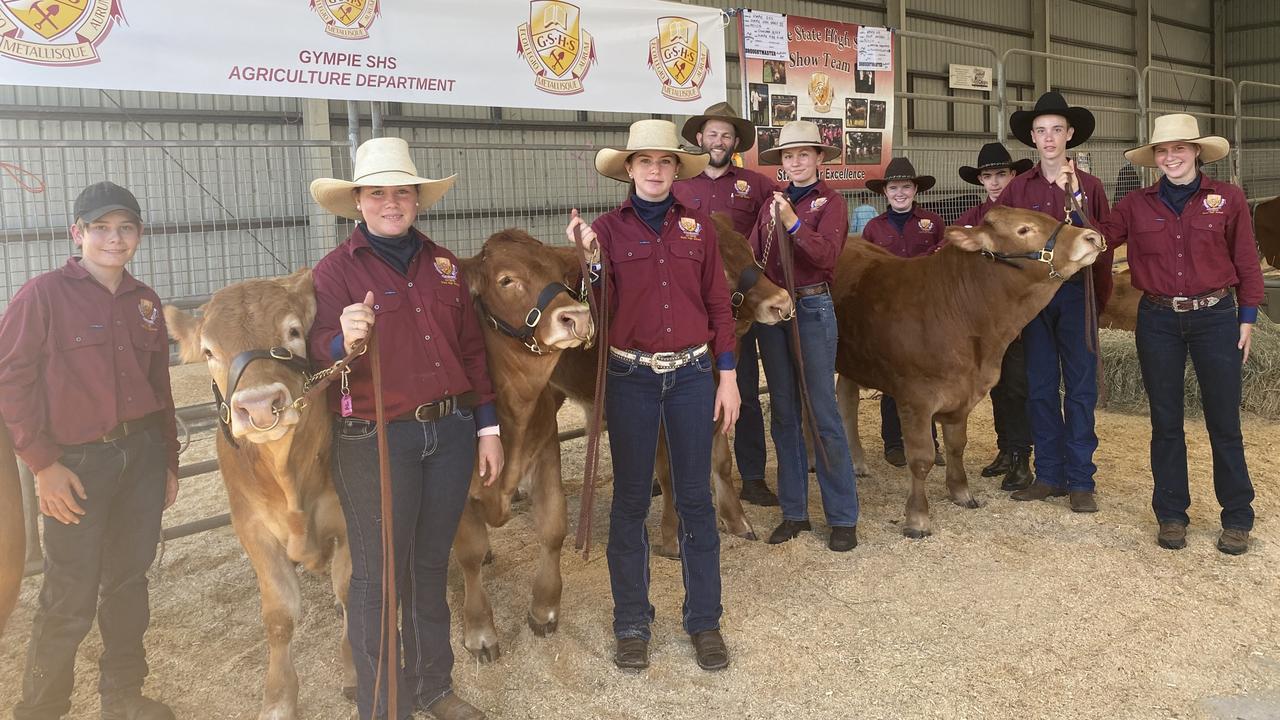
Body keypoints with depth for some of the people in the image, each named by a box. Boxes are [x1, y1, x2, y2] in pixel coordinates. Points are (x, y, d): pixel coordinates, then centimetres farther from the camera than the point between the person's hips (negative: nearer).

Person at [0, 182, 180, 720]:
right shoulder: (43, 295, -6)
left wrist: (169, 462, 15)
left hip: (143, 454, 5)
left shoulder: (145, 301, 10)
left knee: (129, 581, 14)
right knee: (70, 600, -1)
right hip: (76, 463, -5)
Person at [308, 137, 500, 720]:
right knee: (378, 575, 5)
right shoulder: (336, 270, -5)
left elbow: (472, 349, 13)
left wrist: (487, 427, 11)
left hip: (451, 434, 5)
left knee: (431, 565, 18)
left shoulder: (441, 263, 10)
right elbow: (317, 354, -14)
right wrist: (344, 341, -37)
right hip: (375, 442, -5)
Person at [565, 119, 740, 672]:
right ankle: (631, 622, 21)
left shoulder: (697, 226, 4)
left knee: (695, 498, 8)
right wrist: (588, 258, -23)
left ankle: (704, 621, 20)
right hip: (631, 377, -1)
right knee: (630, 500, 8)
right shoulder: (608, 228, 0)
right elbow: (596, 308, -7)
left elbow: (719, 305, 6)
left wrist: (727, 376, 2)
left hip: (692, 374, 1)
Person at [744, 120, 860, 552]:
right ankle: (794, 511, 19)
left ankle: (843, 517, 5)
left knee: (823, 413, -4)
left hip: (812, 309, -5)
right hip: (771, 310, 5)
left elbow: (827, 255, -15)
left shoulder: (831, 202, 0)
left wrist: (793, 223, -24)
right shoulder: (772, 205, 13)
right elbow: (752, 255, 7)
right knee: (783, 415, 9)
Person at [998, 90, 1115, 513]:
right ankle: (1048, 475, 16)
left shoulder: (1089, 186, 3)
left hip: (1076, 292, -1)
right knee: (1040, 387, 7)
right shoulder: (1018, 188, 5)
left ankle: (1080, 481, 7)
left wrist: (1100, 299, -4)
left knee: (1080, 387, 1)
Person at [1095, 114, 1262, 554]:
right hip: (1158, 322, 2)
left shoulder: (1228, 198, 0)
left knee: (1223, 421, 4)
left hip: (1216, 318, -2)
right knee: (1165, 421, 8)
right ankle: (1171, 514, 20)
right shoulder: (1136, 205, 4)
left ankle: (1237, 519, 17)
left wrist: (1247, 318, 1)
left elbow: (1247, 261, 3)